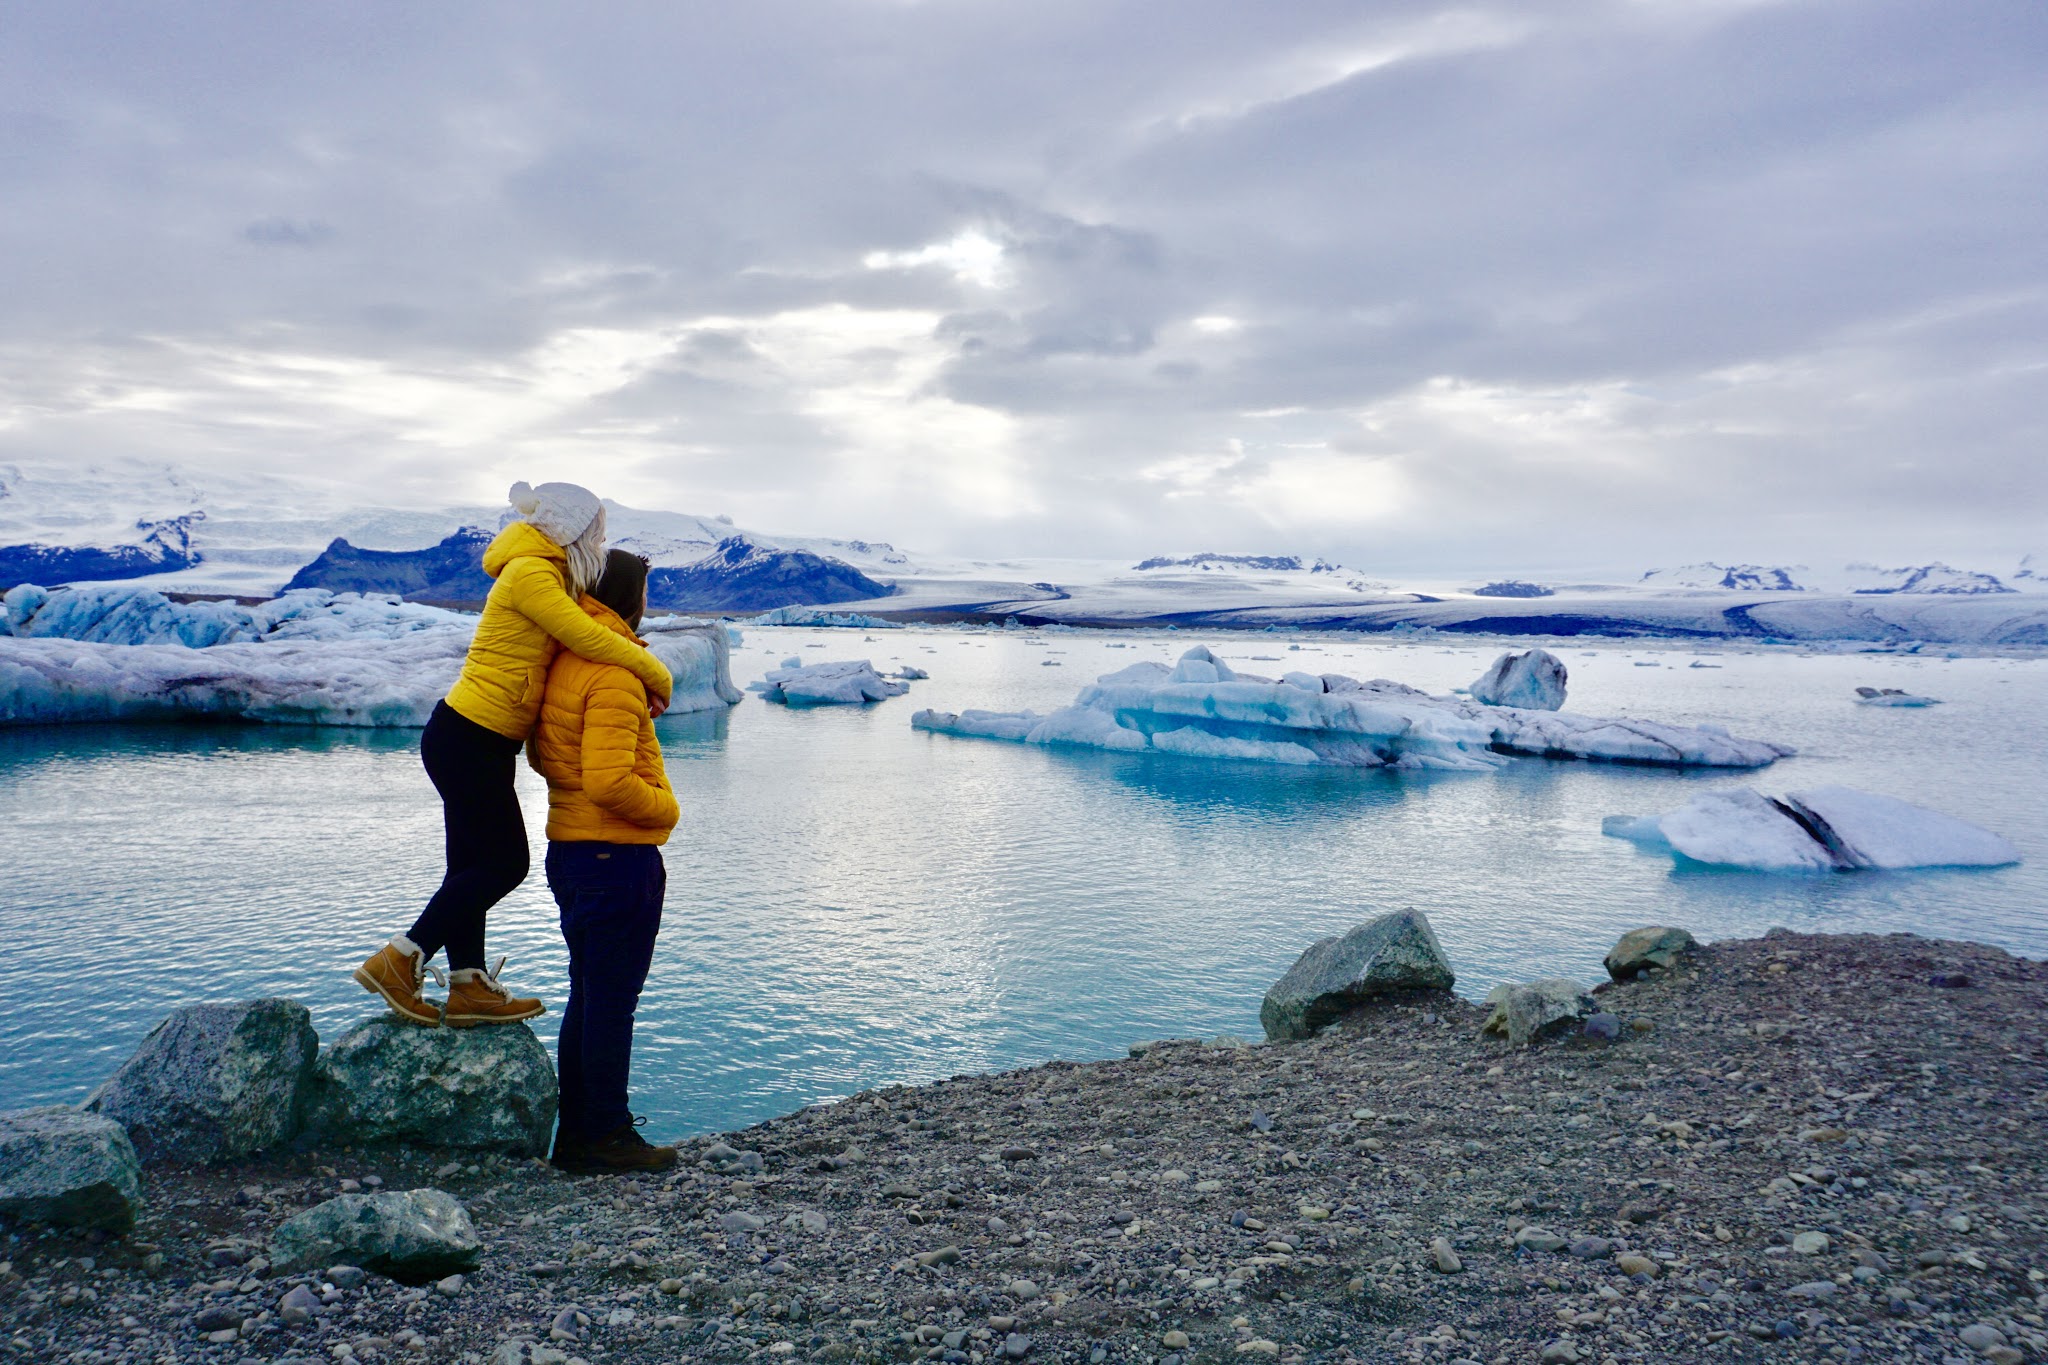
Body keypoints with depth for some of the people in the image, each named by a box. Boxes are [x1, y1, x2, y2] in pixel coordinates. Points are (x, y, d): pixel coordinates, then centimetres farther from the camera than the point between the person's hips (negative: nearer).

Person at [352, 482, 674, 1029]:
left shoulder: (545, 576, 15)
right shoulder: (530, 574, -15)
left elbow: (582, 642, 12)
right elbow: (589, 639, -22)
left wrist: (635, 660, -7)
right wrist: (656, 675, -10)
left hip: (470, 739, 10)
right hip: (470, 740, -10)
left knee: (475, 864, 13)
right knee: (504, 862, -3)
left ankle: (468, 988, 21)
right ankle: (399, 960, 4)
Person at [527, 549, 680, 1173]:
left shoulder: (565, 663, 11)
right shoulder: (614, 672, -18)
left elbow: (541, 757, 20)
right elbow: (610, 782, -25)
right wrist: (665, 807, -10)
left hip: (572, 851, 10)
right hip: (617, 857, -10)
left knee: (589, 998, 16)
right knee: (612, 1001, 0)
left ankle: (576, 1133, 25)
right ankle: (606, 1135, 10)